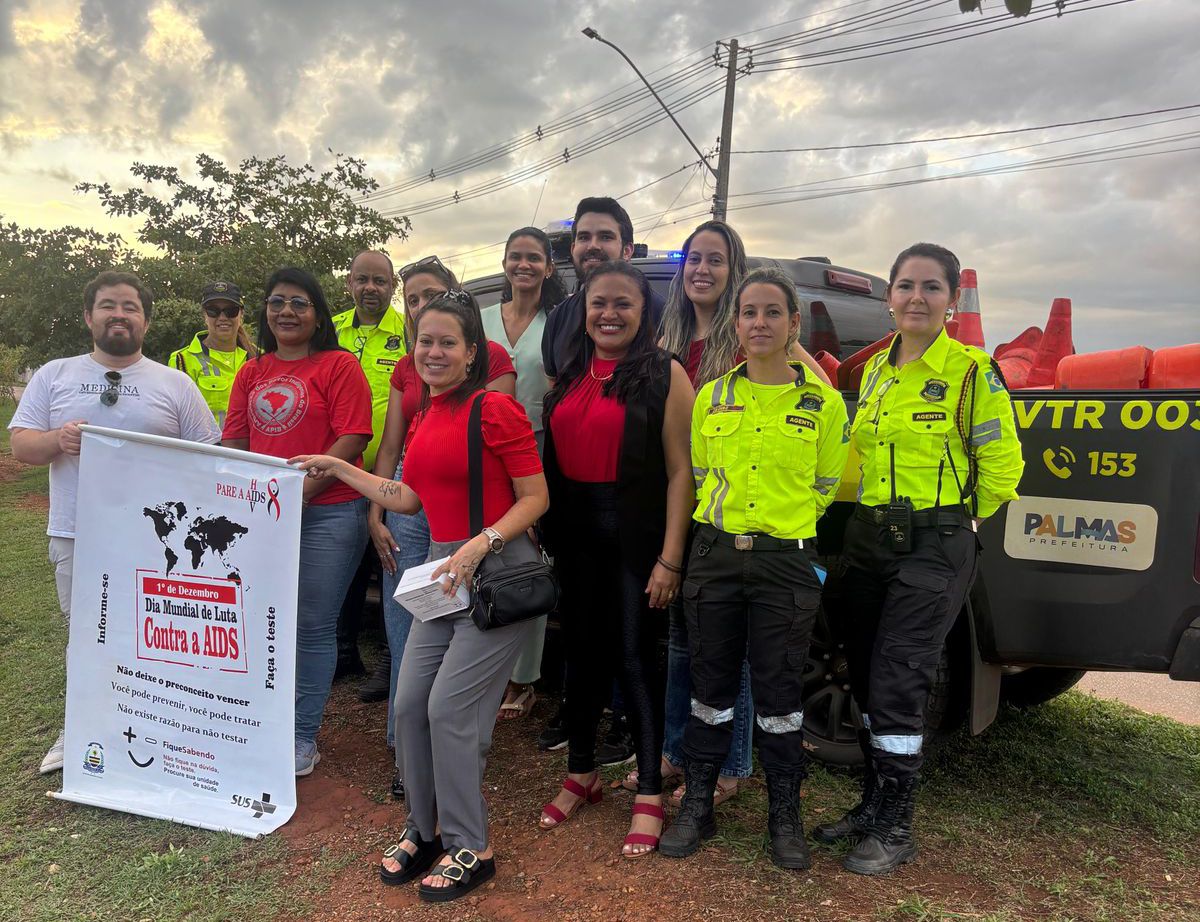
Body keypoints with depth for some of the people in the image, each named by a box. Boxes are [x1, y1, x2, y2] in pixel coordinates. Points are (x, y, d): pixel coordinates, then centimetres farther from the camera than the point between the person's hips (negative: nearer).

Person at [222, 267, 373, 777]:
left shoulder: (339, 366, -1)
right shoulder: (251, 373, 16)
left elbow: (351, 441, -10)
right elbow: (234, 443, 14)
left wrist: (299, 492, -17)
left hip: (328, 512, -4)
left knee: (314, 625, 2)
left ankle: (304, 736, 15)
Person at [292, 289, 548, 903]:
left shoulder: (495, 408, -12)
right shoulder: (424, 417, 12)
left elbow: (535, 497, -12)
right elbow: (409, 498, 17)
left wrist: (481, 544, -23)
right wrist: (337, 469, 20)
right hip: (443, 573, 8)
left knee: (450, 710, -5)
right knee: (410, 704, 8)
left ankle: (470, 848, 16)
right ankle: (424, 830, 29)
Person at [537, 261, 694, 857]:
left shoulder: (663, 374, -6)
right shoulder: (569, 374, 10)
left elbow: (680, 471, -10)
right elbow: (551, 457, 11)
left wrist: (670, 557, -15)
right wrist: (544, 535, 3)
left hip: (634, 531, -5)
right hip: (575, 529, 5)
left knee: (634, 656, 0)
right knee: (582, 650, 15)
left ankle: (649, 795, 16)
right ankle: (580, 774, 32)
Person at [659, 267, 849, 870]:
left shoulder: (823, 403, 0)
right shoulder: (711, 397, 5)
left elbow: (826, 486, 8)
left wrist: (784, 524, 6)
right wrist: (728, 521, 9)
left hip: (785, 561, -2)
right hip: (715, 555, 2)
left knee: (780, 693, 6)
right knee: (711, 685, 11)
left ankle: (784, 815, 25)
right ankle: (697, 806, 26)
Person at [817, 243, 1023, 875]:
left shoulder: (971, 371, -7)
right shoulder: (875, 371, 11)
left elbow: (1001, 463, -5)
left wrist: (956, 519, 1)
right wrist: (873, 512, 13)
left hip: (934, 547, -6)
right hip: (868, 536, 6)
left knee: (897, 681, -6)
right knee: (866, 676, 12)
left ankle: (895, 829, 10)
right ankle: (874, 804, 28)